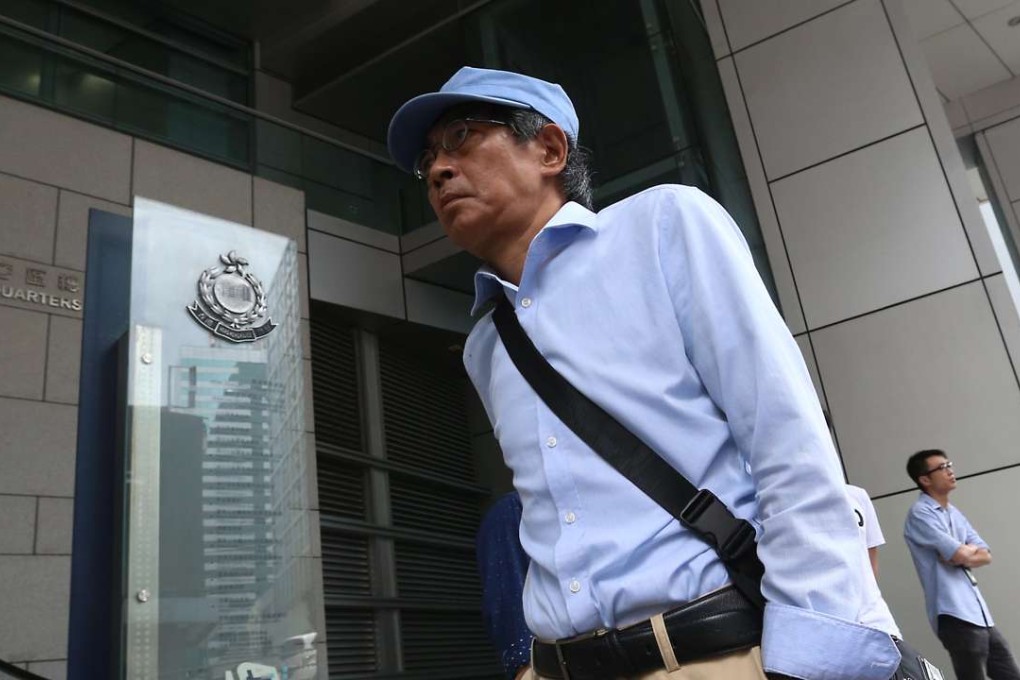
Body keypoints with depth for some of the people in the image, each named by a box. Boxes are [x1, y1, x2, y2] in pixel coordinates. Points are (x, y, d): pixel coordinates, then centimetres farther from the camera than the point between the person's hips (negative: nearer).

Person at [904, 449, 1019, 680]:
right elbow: (962, 555, -18)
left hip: (980, 614, 9)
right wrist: (970, 549, 4)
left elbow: (985, 555, 10)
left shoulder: (954, 513, 17)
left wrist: (962, 553, -9)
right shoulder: (920, 514, -10)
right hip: (955, 615, -9)